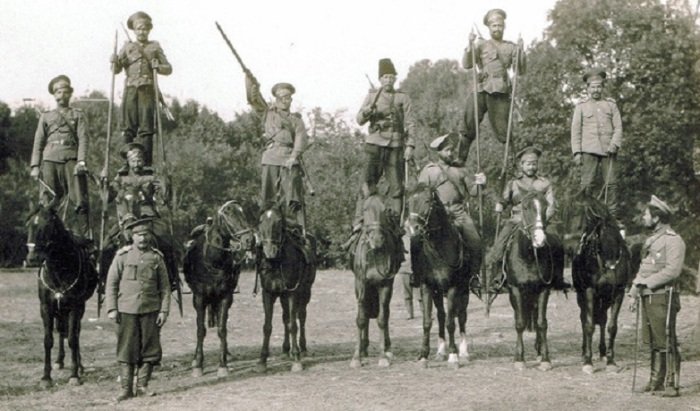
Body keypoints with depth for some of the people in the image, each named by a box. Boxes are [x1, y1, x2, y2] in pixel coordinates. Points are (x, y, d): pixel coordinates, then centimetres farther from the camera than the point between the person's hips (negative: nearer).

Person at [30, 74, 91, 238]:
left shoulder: (78, 115, 18)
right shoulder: (45, 117, 23)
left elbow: (83, 139, 4)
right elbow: (38, 142, 16)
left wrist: (81, 161, -12)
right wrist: (35, 166, 3)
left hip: (71, 160, -2)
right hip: (50, 161, 2)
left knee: (78, 201, -10)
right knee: (48, 202, -5)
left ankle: (83, 236, -12)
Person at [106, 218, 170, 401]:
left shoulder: (157, 257, 4)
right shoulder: (122, 256, 0)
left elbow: (164, 287, 6)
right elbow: (111, 283, 1)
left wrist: (164, 311, -1)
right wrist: (111, 309, -5)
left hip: (150, 310, 2)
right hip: (127, 310, -1)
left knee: (150, 348, 4)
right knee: (127, 349, 2)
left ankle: (142, 385, 17)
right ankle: (126, 388, 10)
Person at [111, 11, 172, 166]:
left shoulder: (155, 47, 15)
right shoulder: (128, 47, 17)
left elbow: (168, 68, 12)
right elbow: (116, 70, 12)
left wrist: (159, 67, -8)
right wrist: (114, 62, -10)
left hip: (148, 91, -1)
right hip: (131, 90, 1)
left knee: (146, 128, -5)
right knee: (128, 128, -3)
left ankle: (146, 163, -4)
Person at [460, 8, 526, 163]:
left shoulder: (511, 47, 17)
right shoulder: (481, 44, 14)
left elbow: (520, 71, 11)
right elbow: (467, 64, 3)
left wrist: (520, 52, -1)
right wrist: (470, 45, -8)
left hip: (501, 92, 0)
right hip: (481, 90, 0)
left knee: (502, 130, -2)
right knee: (469, 128, -3)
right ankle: (459, 160, 2)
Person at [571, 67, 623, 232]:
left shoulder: (611, 105, 14)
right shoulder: (581, 106, 11)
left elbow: (618, 127, 10)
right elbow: (576, 130, 7)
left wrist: (615, 144, -7)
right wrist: (576, 152, -2)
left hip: (608, 151, 1)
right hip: (589, 151, -1)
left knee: (611, 183, -2)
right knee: (587, 184, -6)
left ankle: (614, 218, 3)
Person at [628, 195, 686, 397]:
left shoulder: (673, 240, -10)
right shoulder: (651, 240, 17)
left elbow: (672, 271, -19)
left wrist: (646, 282, -18)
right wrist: (634, 292, 12)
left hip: (662, 298, -8)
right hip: (647, 298, 8)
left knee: (666, 343, -4)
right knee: (653, 343, 12)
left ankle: (671, 384, 1)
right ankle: (656, 381, 19)